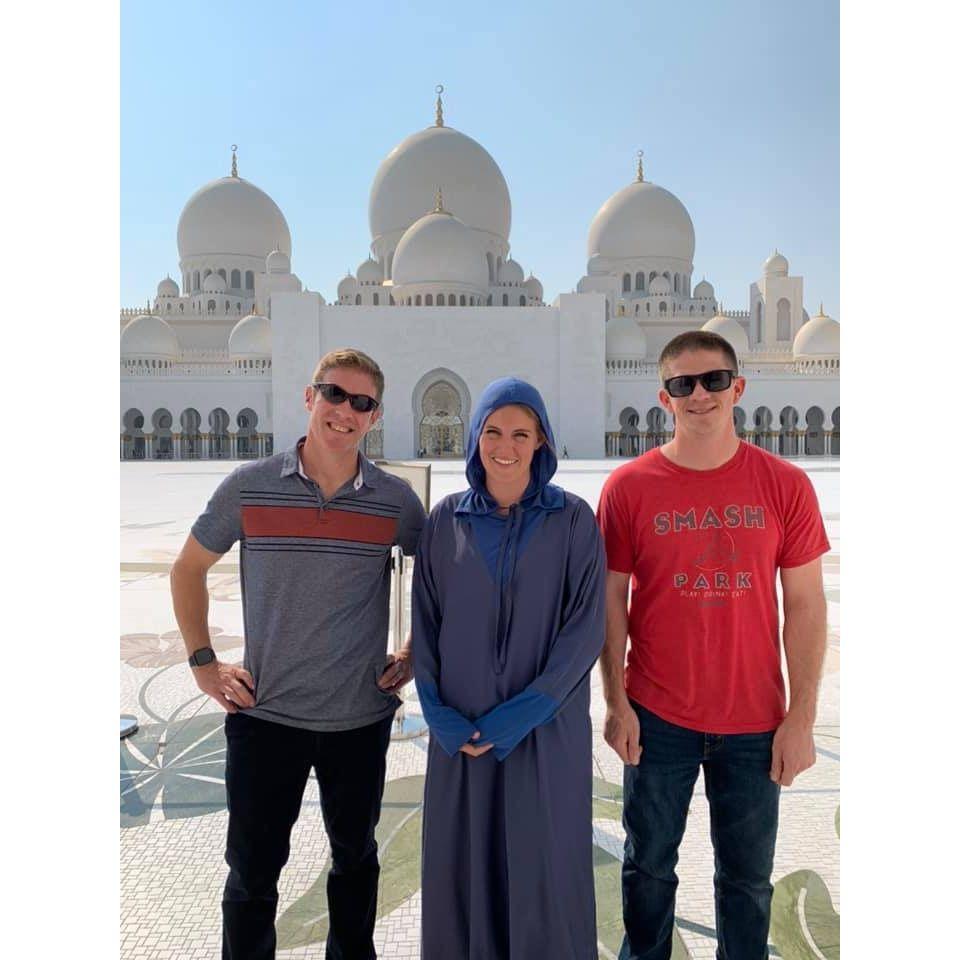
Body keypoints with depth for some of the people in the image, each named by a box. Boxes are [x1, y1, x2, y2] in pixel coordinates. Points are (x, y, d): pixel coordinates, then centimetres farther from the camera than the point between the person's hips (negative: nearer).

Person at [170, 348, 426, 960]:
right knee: (253, 870, 11)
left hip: (362, 718, 1)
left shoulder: (396, 500, -5)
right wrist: (203, 663, 1)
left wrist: (415, 657, 2)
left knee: (355, 858, 21)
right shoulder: (249, 486, -6)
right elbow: (188, 569, 7)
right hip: (264, 714, -1)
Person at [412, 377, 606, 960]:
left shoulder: (574, 519, -5)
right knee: (463, 862, 12)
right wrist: (439, 713, -9)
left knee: (544, 864, 8)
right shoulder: (446, 520, 1)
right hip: (462, 730, 2)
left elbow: (587, 627, -9)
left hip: (547, 729, -2)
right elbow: (425, 622, 3)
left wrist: (523, 714, -16)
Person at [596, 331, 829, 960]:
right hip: (656, 717, 0)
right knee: (648, 866, 17)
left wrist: (801, 718, -4)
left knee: (748, 879, 16)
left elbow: (806, 605, -2)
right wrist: (616, 703, -4)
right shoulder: (629, 485, -6)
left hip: (755, 720, 0)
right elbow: (611, 600, -1)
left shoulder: (785, 484, -4)